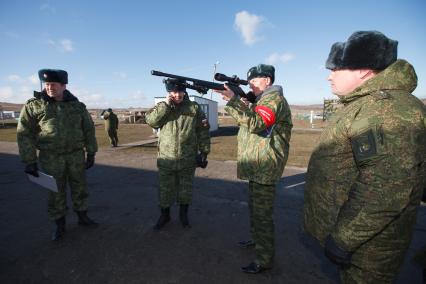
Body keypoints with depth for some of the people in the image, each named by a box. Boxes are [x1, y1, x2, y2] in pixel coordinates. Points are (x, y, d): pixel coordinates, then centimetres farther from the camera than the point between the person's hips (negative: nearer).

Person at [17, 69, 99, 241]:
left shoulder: (78, 106, 2)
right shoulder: (33, 105, -3)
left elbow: (89, 130, 6)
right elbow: (24, 134, -3)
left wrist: (91, 154, 4)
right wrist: (29, 161, -7)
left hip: (76, 155, 2)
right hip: (51, 158, -1)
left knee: (80, 187, 11)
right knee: (56, 192, 8)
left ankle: (82, 216, 29)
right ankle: (59, 224, 25)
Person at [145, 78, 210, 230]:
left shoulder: (194, 107, -1)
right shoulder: (162, 107, 3)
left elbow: (203, 131, 1)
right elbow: (150, 120, -13)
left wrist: (204, 151, -1)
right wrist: (166, 105, -17)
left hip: (188, 158, 0)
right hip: (166, 158, 1)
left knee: (186, 188, 15)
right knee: (165, 189, 13)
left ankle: (183, 214, 36)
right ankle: (164, 215, 34)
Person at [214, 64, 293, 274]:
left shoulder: (274, 99, -12)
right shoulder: (261, 99, 20)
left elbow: (256, 124, -28)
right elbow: (248, 122, 15)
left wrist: (233, 101, -30)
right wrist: (242, 105, -2)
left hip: (265, 166, -10)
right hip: (256, 164, 10)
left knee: (263, 213, -2)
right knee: (254, 206, 22)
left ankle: (264, 259, 11)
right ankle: (257, 239, 40)